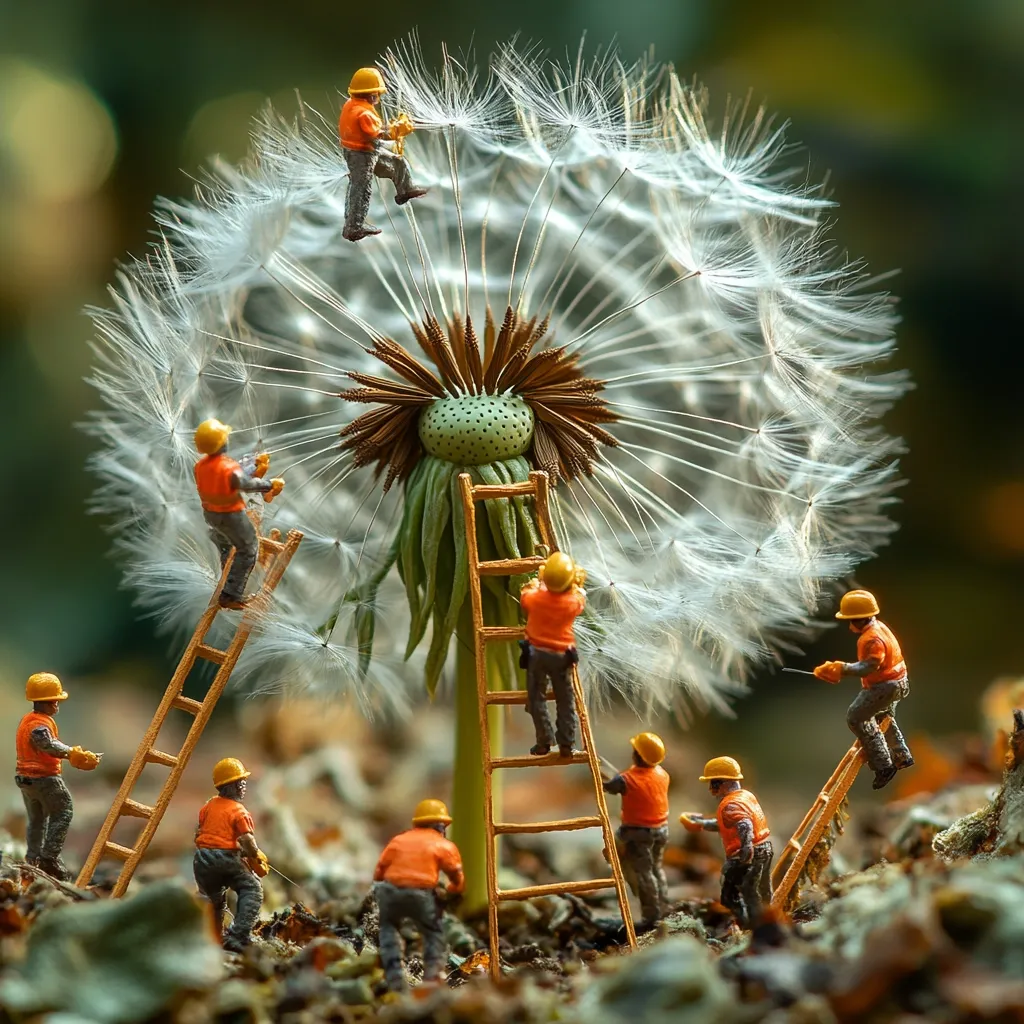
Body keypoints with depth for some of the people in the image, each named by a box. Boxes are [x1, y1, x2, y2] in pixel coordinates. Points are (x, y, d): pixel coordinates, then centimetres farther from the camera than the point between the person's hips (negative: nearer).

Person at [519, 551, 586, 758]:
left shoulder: (537, 597, -13)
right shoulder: (574, 602, -11)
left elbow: (524, 598, 11)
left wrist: (535, 583, 27)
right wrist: (578, 585, 30)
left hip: (536, 653, -1)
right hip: (562, 655, 1)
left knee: (537, 698, 8)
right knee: (566, 700, 12)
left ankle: (544, 742, 5)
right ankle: (566, 743, 13)